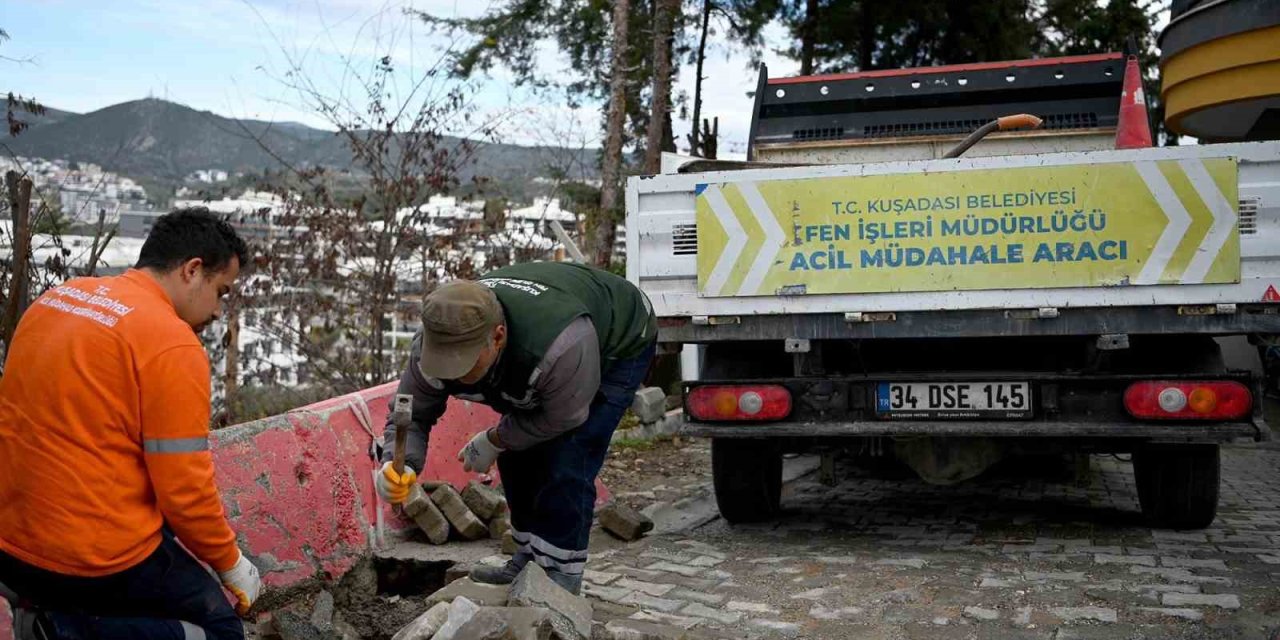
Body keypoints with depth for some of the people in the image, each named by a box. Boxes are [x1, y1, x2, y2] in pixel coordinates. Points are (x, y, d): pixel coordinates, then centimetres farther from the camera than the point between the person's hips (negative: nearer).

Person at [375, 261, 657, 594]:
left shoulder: (559, 346, -47)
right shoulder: (434, 344, -29)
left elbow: (562, 417, -28)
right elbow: (411, 416, -16)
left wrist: (494, 441, -17)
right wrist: (398, 465, -37)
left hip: (620, 343, -6)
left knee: (566, 463, -17)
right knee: (517, 452, 3)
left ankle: (561, 577, -4)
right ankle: (529, 562, 21)